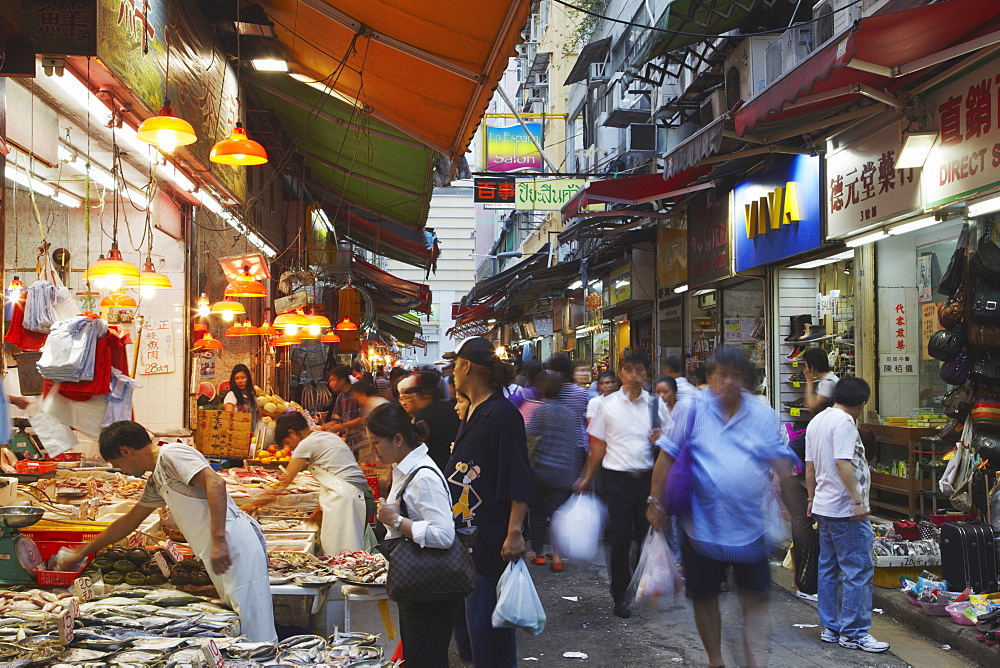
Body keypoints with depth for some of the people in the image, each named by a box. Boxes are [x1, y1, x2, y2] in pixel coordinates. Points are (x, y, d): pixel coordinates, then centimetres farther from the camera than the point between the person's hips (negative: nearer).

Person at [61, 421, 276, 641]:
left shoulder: (171, 454, -6)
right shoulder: (156, 482, 24)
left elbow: (216, 483, -21)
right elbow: (128, 522, 37)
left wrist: (218, 540, -27)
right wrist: (81, 554, 44)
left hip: (235, 542, -10)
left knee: (255, 635, -10)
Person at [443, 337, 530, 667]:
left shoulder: (503, 414, -15)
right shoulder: (470, 413, 13)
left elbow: (519, 481, -19)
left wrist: (514, 532, -24)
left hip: (490, 540, -10)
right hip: (462, 535, 10)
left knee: (485, 624, -3)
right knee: (463, 618, 17)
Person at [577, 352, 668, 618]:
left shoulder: (655, 404, 6)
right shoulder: (607, 404, 3)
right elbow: (599, 445, 9)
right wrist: (588, 478, 9)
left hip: (648, 477, 1)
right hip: (617, 478, -1)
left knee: (648, 535, 7)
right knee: (620, 538, 2)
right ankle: (620, 595, 14)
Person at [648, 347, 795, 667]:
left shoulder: (763, 415, 3)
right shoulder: (692, 409, -5)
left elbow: (780, 460, 4)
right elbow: (667, 456, -3)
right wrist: (655, 502, -5)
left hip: (751, 524, 1)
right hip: (703, 524, -1)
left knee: (756, 596, 1)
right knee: (704, 597, 12)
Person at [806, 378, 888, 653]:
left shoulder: (816, 421, 14)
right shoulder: (844, 421, -14)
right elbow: (843, 464, -23)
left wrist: (812, 499, 25)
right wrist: (858, 500, -22)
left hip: (823, 507, 10)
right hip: (845, 510, -10)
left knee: (828, 569, 13)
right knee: (858, 571, -4)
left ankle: (830, 628, 19)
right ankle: (853, 633, -2)